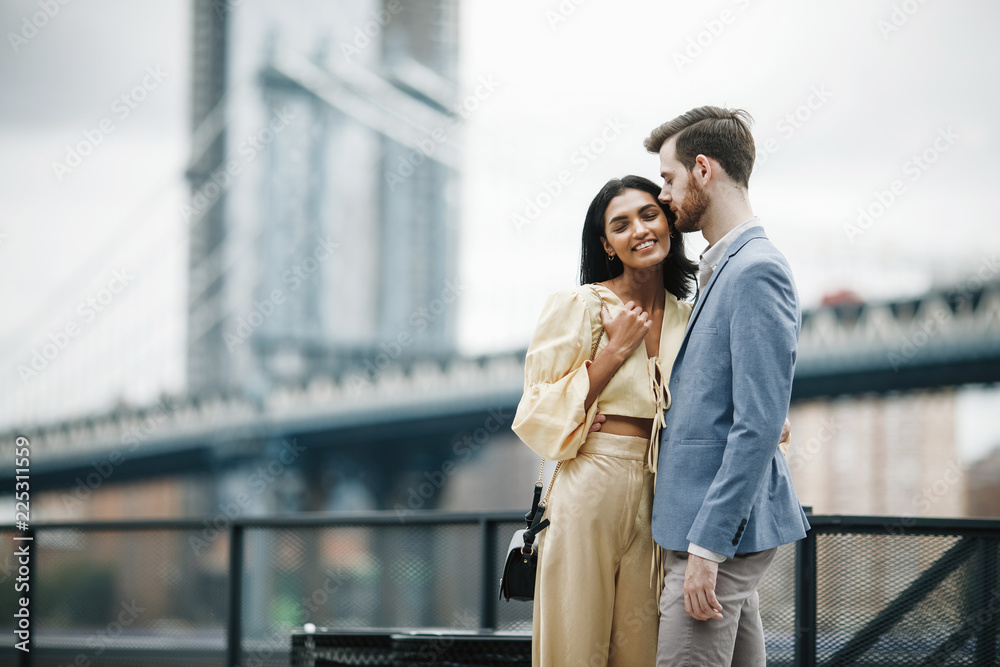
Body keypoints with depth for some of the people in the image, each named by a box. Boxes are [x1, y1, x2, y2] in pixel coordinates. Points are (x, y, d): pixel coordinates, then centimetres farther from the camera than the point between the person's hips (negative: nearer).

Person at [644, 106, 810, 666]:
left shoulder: (756, 271, -15)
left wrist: (707, 544, -22)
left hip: (724, 527, -10)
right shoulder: (724, 268, 18)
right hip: (719, 523, 10)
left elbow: (759, 426, -21)